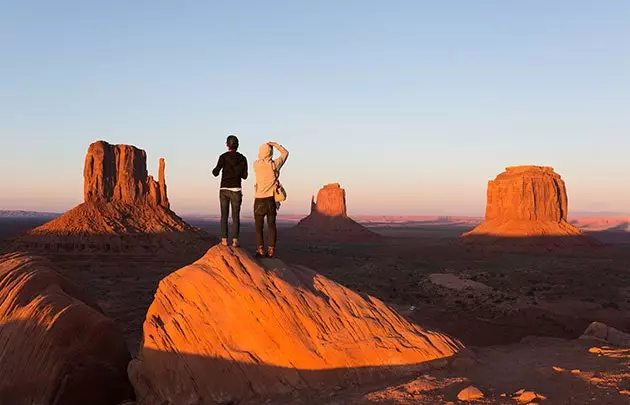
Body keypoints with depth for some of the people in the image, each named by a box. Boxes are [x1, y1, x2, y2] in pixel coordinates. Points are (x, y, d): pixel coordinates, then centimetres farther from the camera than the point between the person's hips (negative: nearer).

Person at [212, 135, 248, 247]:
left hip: (224, 189, 0)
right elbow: (244, 176, 5)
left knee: (224, 215, 7)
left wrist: (214, 170, 15)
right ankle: (235, 240, -2)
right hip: (236, 190, 0)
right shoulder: (243, 158, 1)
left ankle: (224, 240, 1)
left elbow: (216, 173, -9)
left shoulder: (223, 157, -5)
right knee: (236, 216, 5)